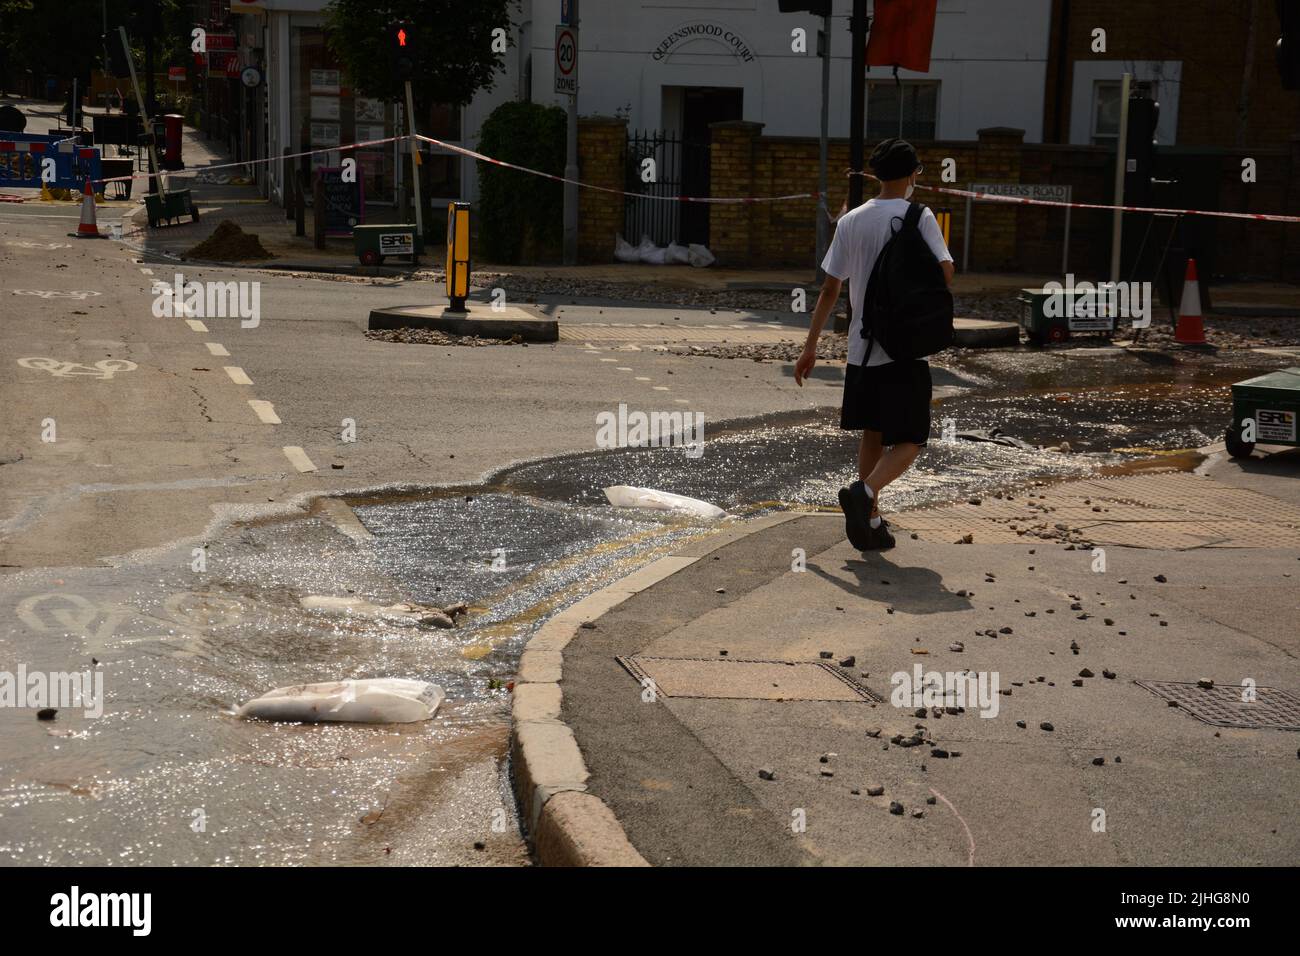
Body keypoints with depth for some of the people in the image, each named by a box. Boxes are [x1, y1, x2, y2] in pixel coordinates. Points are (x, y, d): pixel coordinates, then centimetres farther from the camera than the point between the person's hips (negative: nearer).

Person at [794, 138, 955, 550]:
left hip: (861, 349, 4)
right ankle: (864, 493, -24)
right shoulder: (919, 217, -7)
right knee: (908, 442, 1)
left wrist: (810, 347, 8)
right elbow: (945, 272, -15)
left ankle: (871, 522, 19)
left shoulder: (851, 221, 4)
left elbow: (830, 288, 4)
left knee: (872, 435, 18)